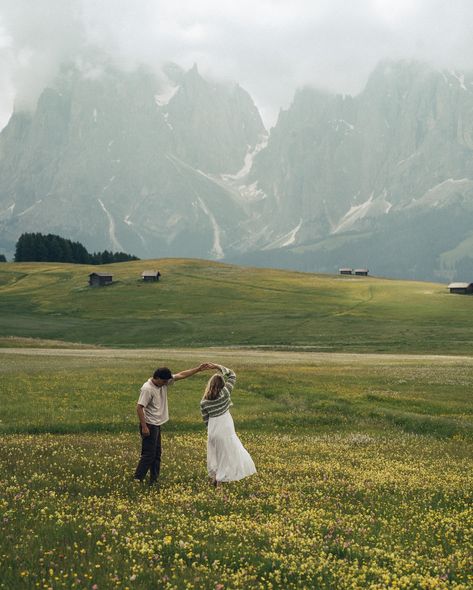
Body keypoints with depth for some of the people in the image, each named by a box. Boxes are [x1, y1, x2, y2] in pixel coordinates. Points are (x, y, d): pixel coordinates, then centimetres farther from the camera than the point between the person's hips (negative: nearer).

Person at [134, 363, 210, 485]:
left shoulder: (164, 382, 3)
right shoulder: (147, 389, -22)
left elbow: (181, 375, 7)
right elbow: (139, 407, -23)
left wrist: (198, 369, 3)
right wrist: (144, 427, -24)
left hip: (157, 425, 9)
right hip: (149, 426, -9)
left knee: (156, 454, 14)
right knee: (148, 454, -7)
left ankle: (153, 480, 22)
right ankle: (137, 479, -2)